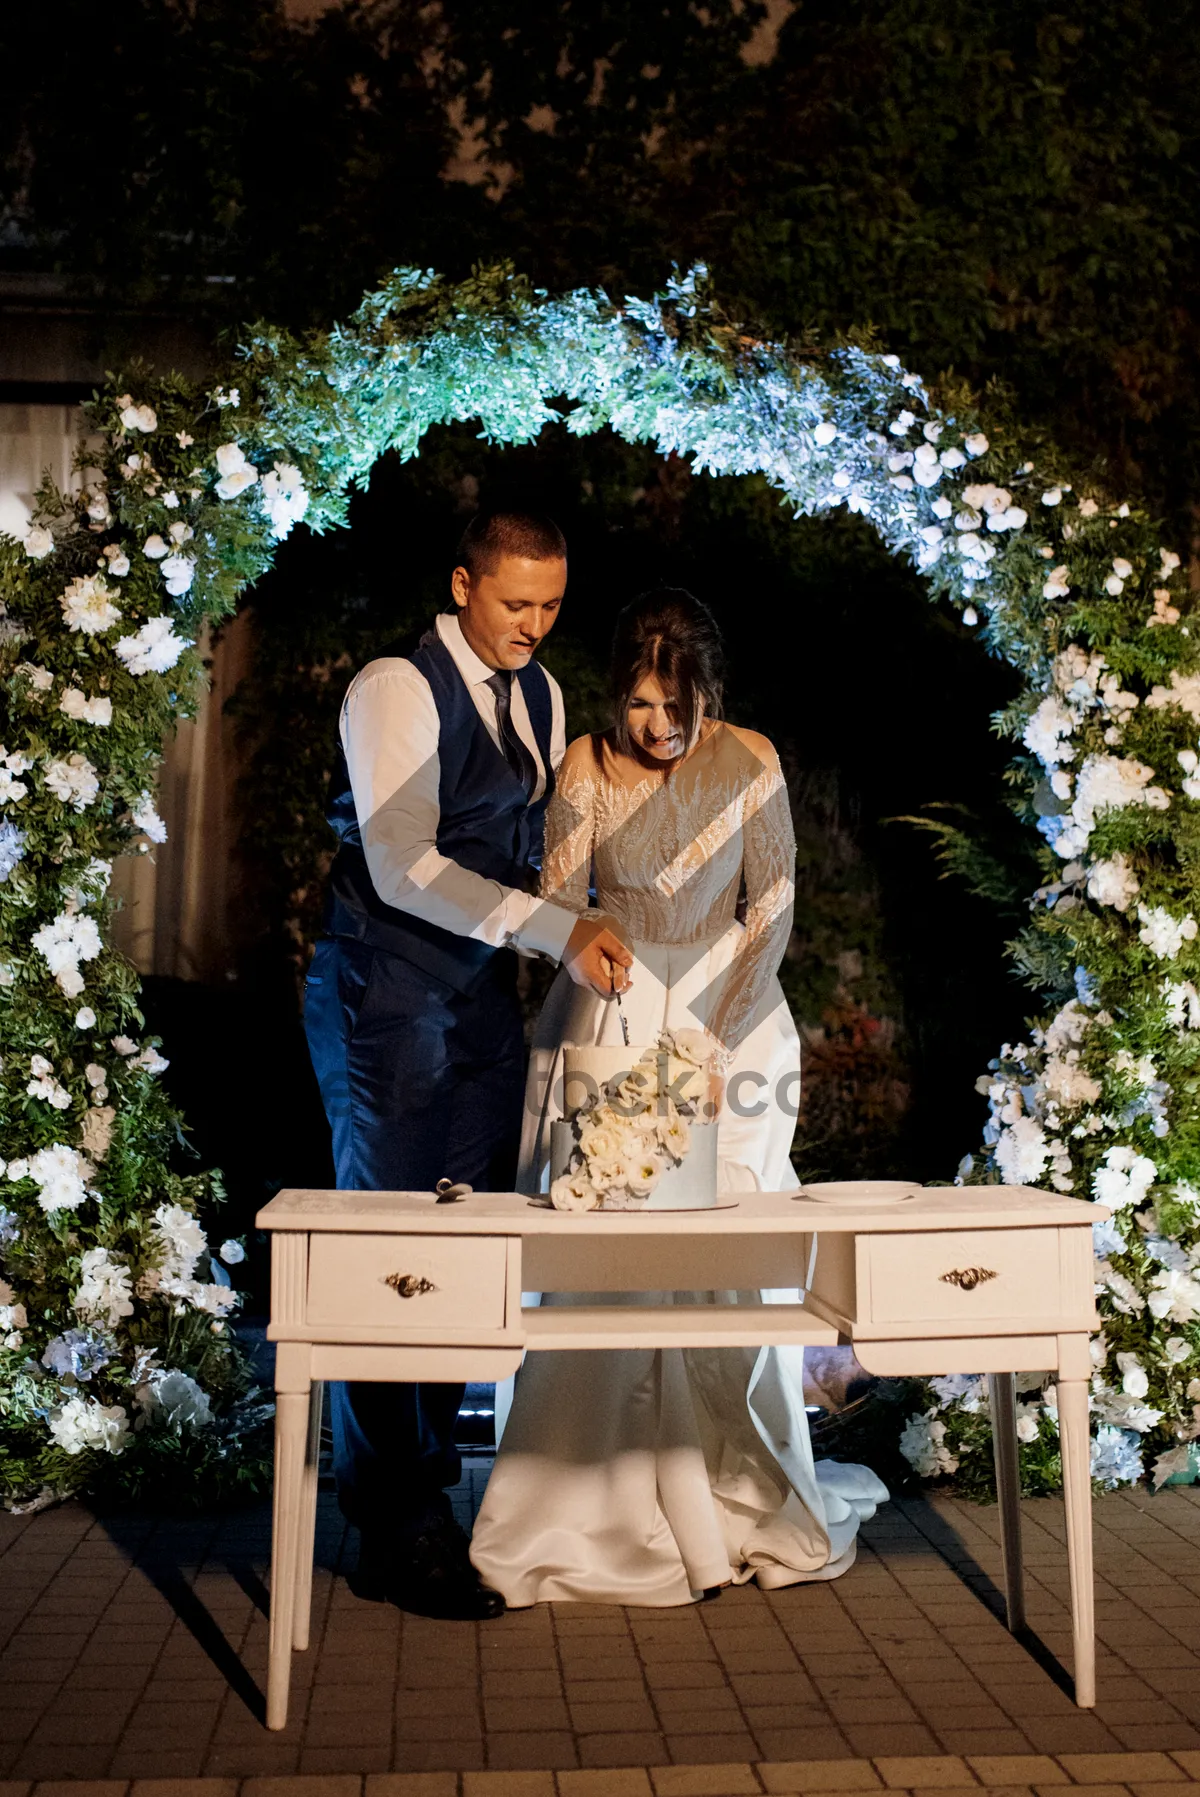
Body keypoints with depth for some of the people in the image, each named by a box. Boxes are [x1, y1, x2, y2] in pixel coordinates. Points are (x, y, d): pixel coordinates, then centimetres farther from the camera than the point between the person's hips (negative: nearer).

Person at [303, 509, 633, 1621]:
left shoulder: (539, 696, 12)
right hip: (386, 993, -7)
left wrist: (594, 933, 6)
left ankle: (427, 1476, 24)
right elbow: (403, 869, -22)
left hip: (485, 987, 7)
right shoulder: (395, 690, -12)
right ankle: (393, 1529, 6)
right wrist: (557, 932, -27)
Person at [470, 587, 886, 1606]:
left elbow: (772, 908, -2)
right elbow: (559, 900, -2)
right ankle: (610, 1498, 8)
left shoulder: (750, 761, -3)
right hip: (610, 1013, 0)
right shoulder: (587, 766, -3)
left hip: (730, 1007, 0)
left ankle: (741, 1496, 12)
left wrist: (721, 1041, -9)